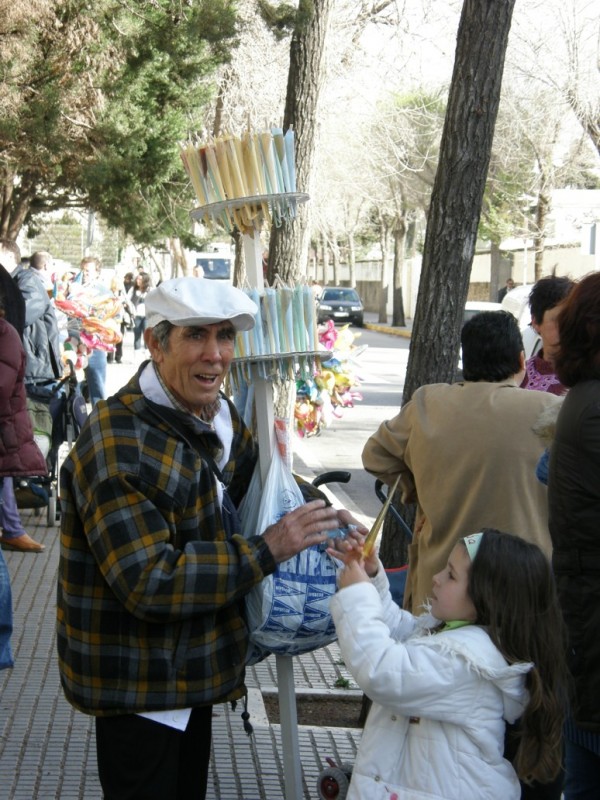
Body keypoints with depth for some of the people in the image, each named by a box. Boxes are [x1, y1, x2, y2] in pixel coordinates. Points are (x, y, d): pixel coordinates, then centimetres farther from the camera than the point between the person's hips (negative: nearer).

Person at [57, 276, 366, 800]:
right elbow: (148, 583, -29)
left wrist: (316, 516, 2)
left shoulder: (217, 417, 3)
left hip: (194, 667, 9)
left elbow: (237, 502, 21)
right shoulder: (117, 443, -25)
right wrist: (267, 550, -26)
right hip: (136, 682, -9)